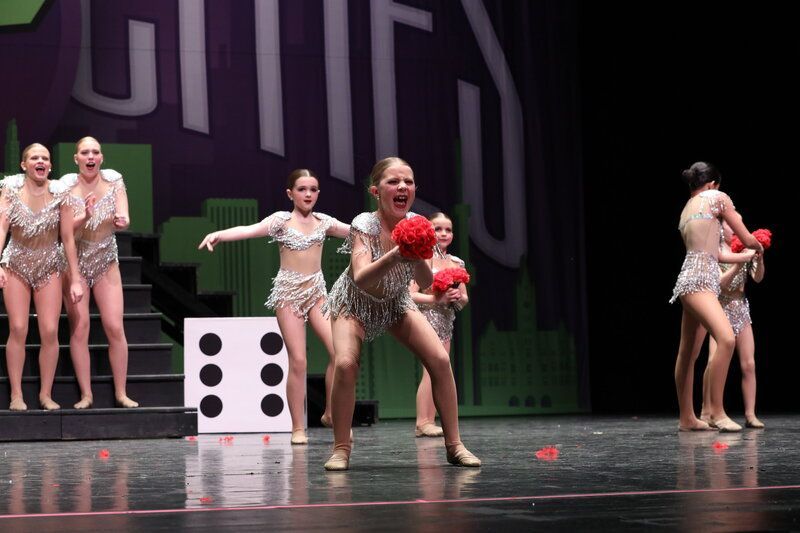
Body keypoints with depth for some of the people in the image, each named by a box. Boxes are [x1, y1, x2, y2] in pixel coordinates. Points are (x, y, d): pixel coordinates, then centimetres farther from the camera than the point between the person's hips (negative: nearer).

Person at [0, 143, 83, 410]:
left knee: (50, 331, -6)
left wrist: (75, 279, -8)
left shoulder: (59, 193, -10)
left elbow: (68, 238, -7)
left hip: (49, 267, 0)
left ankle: (46, 394, 5)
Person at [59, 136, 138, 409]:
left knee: (115, 327, -5)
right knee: (79, 327, -6)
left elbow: (123, 219, -7)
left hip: (106, 260, 1)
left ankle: (121, 393, 3)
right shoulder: (66, 185, -7)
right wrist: (85, 217, -32)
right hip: (75, 261, -1)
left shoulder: (113, 180, -2)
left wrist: (121, 221, -32)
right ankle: (86, 394, 0)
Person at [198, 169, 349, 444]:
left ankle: (331, 413, 2)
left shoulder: (323, 222, 8)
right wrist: (219, 234, -36)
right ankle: (298, 428, 1)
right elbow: (250, 230, -19)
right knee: (298, 361, -8)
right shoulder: (282, 220, -4)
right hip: (288, 292, -3)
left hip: (316, 291, 3)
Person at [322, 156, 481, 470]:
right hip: (355, 302, -4)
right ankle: (341, 450, -14)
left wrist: (417, 257, -41)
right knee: (345, 363, -29)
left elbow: (426, 283, -21)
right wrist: (394, 256, -58)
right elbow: (361, 279, -42)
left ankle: (454, 445, -1)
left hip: (396, 303, 4)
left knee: (440, 360, -12)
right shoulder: (365, 225, -29)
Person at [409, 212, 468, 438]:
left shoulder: (457, 263, 12)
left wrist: (458, 297, -5)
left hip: (447, 320, 7)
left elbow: (465, 299, 17)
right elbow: (410, 294, -13)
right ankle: (422, 422, -13)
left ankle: (429, 421, 7)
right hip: (427, 317, -7)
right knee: (432, 370, -14)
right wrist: (437, 298, -22)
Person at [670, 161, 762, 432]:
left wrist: (745, 256, 44)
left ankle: (687, 418, 17)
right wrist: (756, 246, 28)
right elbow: (747, 239, 4)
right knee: (726, 338, -22)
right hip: (699, 280, -10)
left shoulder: (687, 210, 24)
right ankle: (716, 412, -27)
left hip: (692, 281, 10)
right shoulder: (717, 197, 1)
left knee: (688, 354, 12)